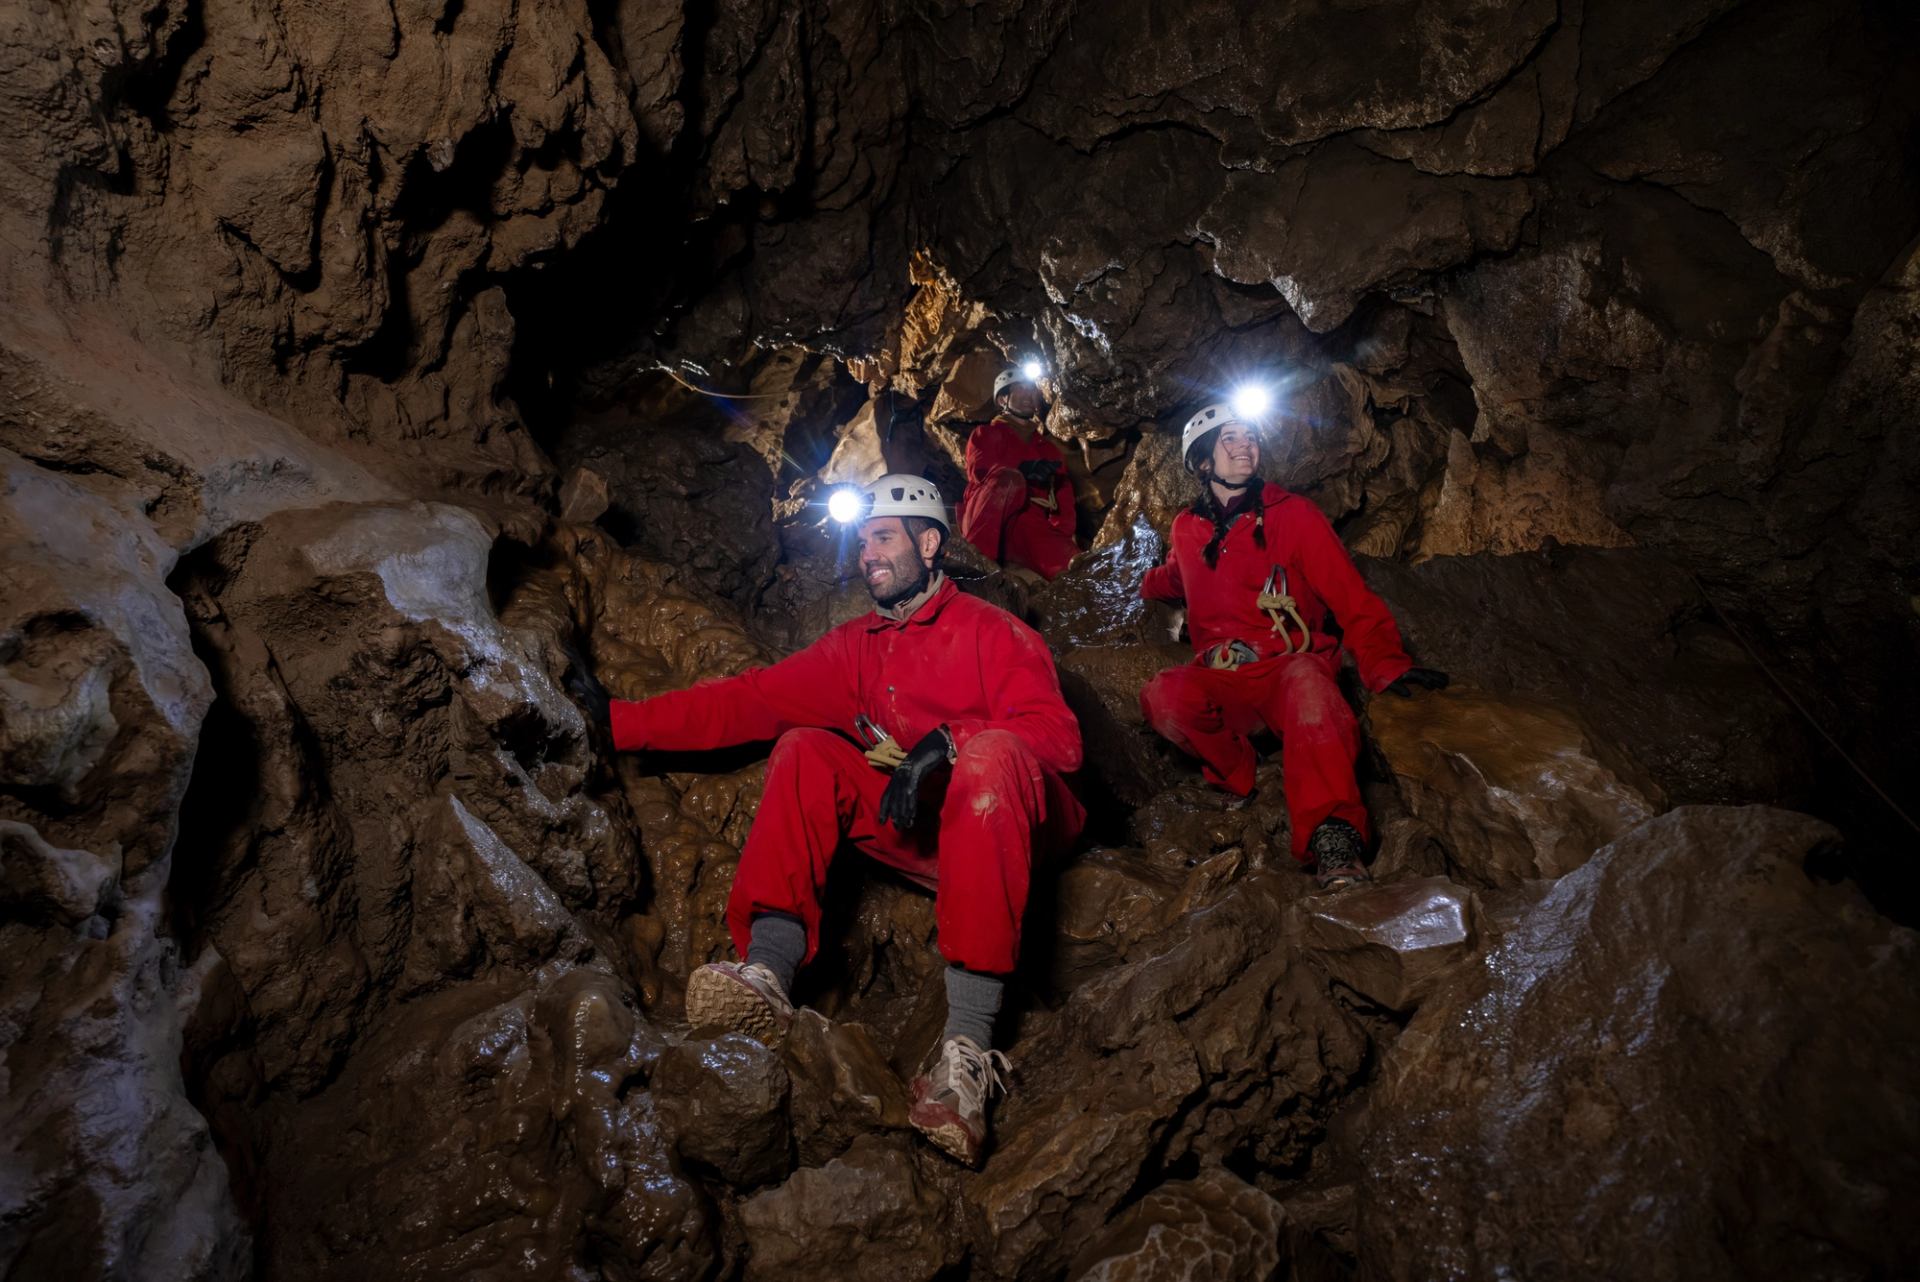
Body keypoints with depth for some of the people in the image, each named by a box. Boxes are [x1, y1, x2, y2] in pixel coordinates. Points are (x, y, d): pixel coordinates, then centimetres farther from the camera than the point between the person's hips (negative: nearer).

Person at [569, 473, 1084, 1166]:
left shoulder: (991, 631, -1)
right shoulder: (857, 647, 15)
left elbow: (1058, 734, -15)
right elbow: (750, 700, 7)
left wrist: (946, 743, -29)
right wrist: (619, 720, 0)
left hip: (1009, 827, -5)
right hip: (915, 836, 5)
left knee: (991, 755, -35)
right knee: (805, 750, -11)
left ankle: (968, 1044, -45)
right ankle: (768, 970, -31)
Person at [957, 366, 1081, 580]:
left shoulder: (1051, 450, 30)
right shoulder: (986, 433, 20)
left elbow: (1064, 499, 16)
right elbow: (980, 470, -3)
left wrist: (1062, 535, -5)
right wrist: (1023, 470, -20)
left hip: (1031, 530, 2)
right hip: (986, 524, -2)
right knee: (1009, 479, -38)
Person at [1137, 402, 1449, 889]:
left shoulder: (1292, 514, 2)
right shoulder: (1187, 528, 12)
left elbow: (1352, 599, -5)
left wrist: (1386, 665, -16)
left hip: (1291, 669, -2)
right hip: (1221, 680, 3)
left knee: (1308, 681, -40)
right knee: (1163, 696, -31)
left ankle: (1332, 836, -47)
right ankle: (1238, 777, -7)